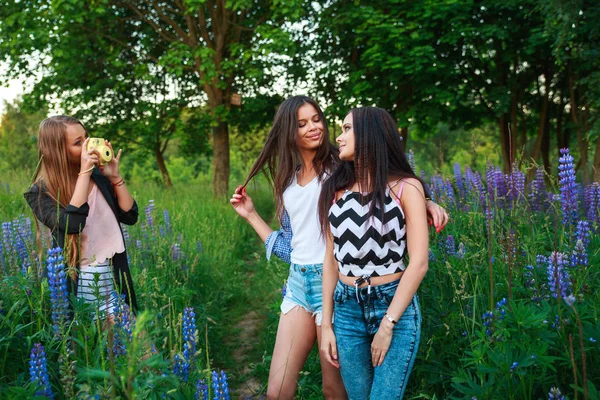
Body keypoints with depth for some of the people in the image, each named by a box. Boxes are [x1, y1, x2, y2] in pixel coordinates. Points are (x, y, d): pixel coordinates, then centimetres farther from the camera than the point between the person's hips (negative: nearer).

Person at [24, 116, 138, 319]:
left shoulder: (99, 176, 2)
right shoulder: (40, 193, -10)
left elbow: (130, 216, 1)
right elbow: (71, 224, -27)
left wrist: (114, 177, -9)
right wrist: (84, 174, -23)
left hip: (113, 276, 4)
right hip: (78, 282, -4)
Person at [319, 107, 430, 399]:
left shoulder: (405, 187, -5)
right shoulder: (336, 189, 6)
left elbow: (418, 263, -10)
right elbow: (331, 259, 6)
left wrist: (387, 325, -13)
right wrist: (326, 324, 3)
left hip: (396, 306, -3)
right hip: (347, 309, 4)